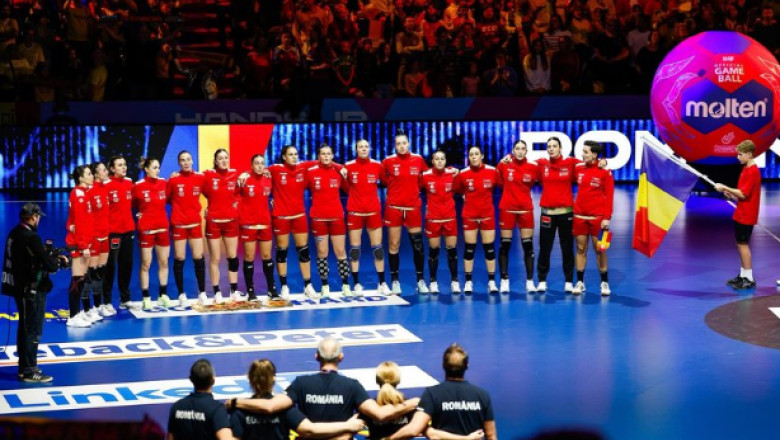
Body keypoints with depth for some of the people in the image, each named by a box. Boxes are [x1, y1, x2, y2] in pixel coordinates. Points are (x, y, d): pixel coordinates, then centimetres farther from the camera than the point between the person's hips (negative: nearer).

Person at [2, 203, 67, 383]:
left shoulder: (15, 233, 5)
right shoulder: (31, 237, -22)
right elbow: (49, 265, -22)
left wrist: (52, 257, 6)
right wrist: (57, 260, -2)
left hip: (21, 287, 9)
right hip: (32, 289, -9)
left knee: (25, 328, 19)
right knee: (33, 331, -1)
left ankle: (24, 367, 28)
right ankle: (29, 371, 4)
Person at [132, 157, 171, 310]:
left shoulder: (163, 183, 2)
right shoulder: (138, 186, -9)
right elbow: (133, 204, 4)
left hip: (163, 227, 4)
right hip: (146, 229, -4)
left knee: (164, 262, 9)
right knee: (146, 264, 1)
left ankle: (163, 295, 20)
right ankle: (145, 298, 7)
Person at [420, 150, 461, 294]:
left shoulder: (452, 174, -3)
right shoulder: (425, 176, -8)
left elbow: (457, 189, 10)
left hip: (450, 217, 1)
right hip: (433, 218, -1)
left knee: (452, 249, 3)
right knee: (433, 250, 4)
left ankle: (454, 281, 14)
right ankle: (433, 282, 14)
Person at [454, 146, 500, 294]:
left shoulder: (493, 172, -6)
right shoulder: (463, 174, -6)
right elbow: (456, 189, 5)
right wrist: (466, 197, 0)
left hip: (488, 215, 1)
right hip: (469, 216, 0)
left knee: (489, 248, 4)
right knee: (469, 248, 4)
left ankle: (491, 282, 12)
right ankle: (468, 282, 11)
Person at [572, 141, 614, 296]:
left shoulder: (605, 172, -6)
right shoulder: (578, 168, 4)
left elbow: (609, 196, -6)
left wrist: (607, 217, -11)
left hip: (598, 217, -3)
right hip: (580, 215, 3)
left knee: (599, 249, 3)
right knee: (581, 248, 5)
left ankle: (605, 283, 12)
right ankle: (580, 282, 11)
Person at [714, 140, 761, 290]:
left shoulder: (752, 171, -18)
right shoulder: (746, 169, 12)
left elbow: (743, 194, -23)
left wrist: (725, 188, -17)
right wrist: (732, 195, 5)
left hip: (746, 216, -10)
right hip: (740, 214, 10)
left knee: (743, 244, -6)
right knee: (740, 244, 14)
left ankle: (749, 279, -1)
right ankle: (743, 275, 21)